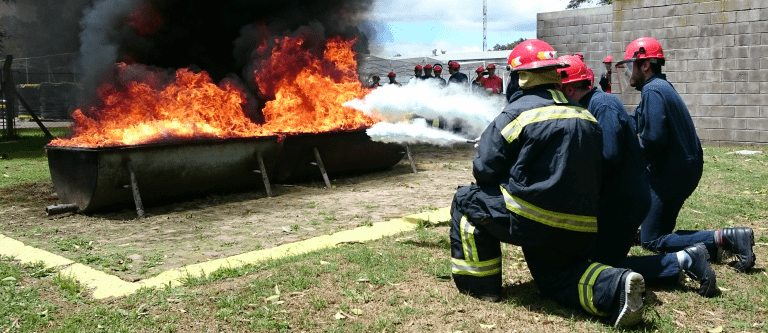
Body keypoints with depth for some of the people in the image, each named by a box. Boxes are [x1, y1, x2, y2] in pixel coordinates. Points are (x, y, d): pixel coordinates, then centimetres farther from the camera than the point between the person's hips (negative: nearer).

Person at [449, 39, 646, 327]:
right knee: (556, 276, 28)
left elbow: (484, 170, -9)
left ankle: (479, 284, 16)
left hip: (529, 220, -6)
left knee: (466, 200, 15)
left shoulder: (517, 113, -10)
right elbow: (594, 174, 18)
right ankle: (614, 286, -2)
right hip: (580, 230, 6)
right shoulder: (586, 117, 9)